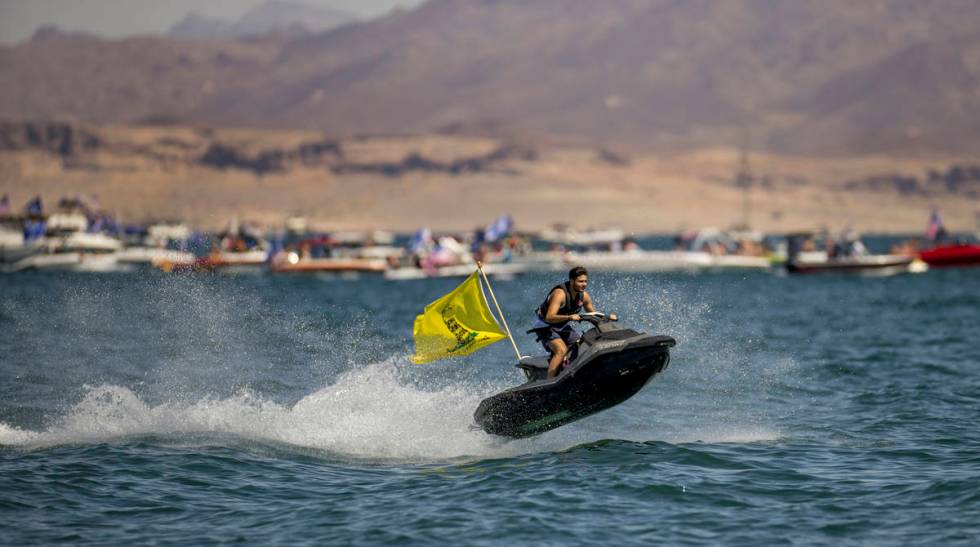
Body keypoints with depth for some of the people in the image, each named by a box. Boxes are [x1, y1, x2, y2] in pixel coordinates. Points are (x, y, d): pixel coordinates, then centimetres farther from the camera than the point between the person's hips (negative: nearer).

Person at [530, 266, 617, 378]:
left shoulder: (584, 295, -5)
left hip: (563, 327, 8)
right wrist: (569, 317, -52)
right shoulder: (560, 293, -28)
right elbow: (549, 317, -38)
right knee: (562, 350, -30)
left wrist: (607, 317, -11)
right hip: (545, 326, -8)